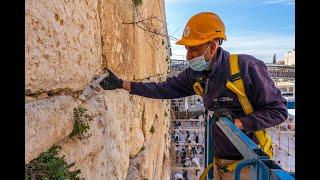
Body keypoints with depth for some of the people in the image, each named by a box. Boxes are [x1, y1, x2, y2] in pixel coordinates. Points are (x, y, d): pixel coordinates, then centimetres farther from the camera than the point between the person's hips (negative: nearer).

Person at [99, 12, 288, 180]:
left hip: (247, 164, -5)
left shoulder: (247, 67, -21)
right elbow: (163, 89, -1)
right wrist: (121, 84, -2)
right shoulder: (195, 74, -5)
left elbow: (279, 109, -14)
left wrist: (237, 123, -26)